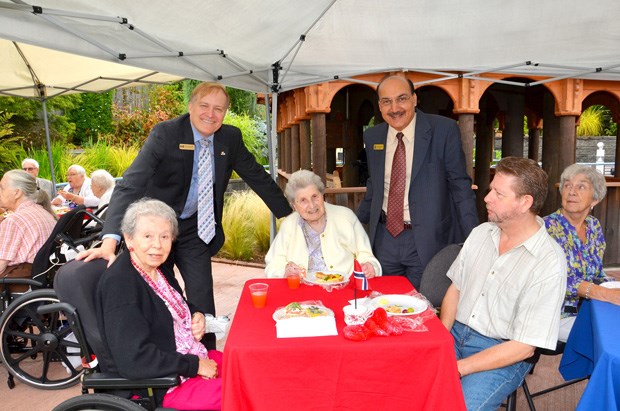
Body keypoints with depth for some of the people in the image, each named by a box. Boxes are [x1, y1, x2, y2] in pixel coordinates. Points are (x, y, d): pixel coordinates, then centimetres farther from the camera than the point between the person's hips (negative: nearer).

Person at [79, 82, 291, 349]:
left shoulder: (230, 138, -7)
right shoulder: (165, 133, -21)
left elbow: (257, 177, 5)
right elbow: (131, 185, -30)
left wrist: (289, 214, 7)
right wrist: (110, 241, -42)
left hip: (194, 227, 3)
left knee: (203, 301, 3)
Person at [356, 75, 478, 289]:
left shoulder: (444, 130, -8)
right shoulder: (372, 136, 5)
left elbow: (460, 185, -5)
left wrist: (474, 239, -7)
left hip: (427, 239, -3)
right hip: (384, 238, 4)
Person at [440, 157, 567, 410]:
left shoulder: (549, 263, -15)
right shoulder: (481, 233, 4)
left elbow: (525, 347, -15)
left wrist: (459, 368, -18)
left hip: (503, 356, -5)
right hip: (455, 333, 5)